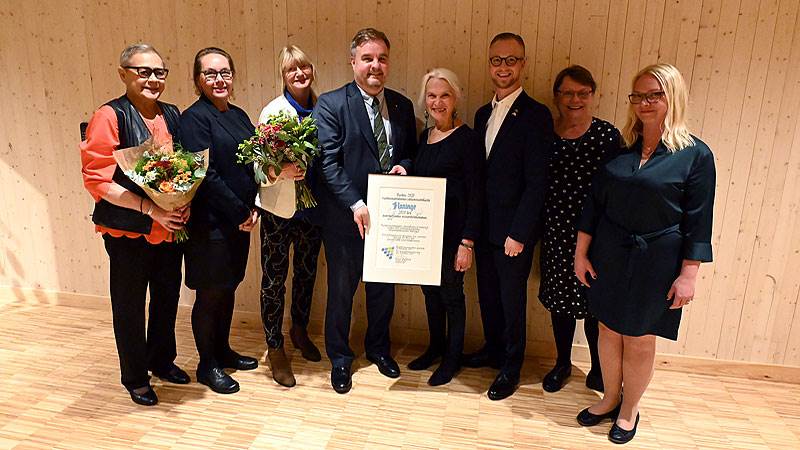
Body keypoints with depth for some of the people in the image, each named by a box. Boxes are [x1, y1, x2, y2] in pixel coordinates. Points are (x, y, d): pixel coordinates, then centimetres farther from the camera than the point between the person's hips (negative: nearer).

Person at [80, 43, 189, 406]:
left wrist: (185, 203, -6)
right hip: (128, 231, -5)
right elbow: (96, 178, -15)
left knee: (167, 298, 18)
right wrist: (149, 208, -21)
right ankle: (135, 377, 29)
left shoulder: (172, 115, 6)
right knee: (129, 306, 10)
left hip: (171, 228, 5)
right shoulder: (109, 116, -10)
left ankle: (163, 361, 40)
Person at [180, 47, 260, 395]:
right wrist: (240, 213, -15)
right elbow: (204, 174, -19)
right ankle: (207, 366, 23)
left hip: (240, 219, 7)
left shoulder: (239, 115, 10)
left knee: (228, 288, 18)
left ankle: (222, 351, 35)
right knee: (210, 294, 6)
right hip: (210, 223, -7)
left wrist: (252, 209, -2)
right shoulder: (194, 118, -13)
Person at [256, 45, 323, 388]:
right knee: (274, 279, 5)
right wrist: (281, 171, -28)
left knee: (306, 273, 18)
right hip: (279, 208, -4)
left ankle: (300, 331, 40)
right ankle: (275, 349, 21)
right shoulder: (272, 111, -9)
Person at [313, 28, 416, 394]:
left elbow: (411, 153, 14)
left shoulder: (402, 106, 6)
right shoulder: (331, 104, -9)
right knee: (341, 289, 10)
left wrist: (404, 166, -9)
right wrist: (356, 204, -23)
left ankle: (378, 347, 41)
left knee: (383, 287, 18)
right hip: (345, 217, -4)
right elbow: (328, 163, -15)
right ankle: (339, 358, 31)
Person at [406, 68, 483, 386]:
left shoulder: (467, 139, -13)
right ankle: (436, 347, 38)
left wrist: (467, 243, -17)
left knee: (451, 293, 8)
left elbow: (476, 195, -15)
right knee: (430, 290, 18)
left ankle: (453, 357, 28)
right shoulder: (425, 137, 8)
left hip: (453, 233, -7)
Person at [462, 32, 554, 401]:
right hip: (483, 225, 7)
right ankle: (492, 349, 40)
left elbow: (536, 183, -16)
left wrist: (519, 233, -17)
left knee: (511, 300, 8)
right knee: (487, 293, 19)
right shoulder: (483, 114, 9)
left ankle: (511, 368, 27)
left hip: (513, 229, -6)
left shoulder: (535, 116, -13)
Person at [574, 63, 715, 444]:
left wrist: (688, 274, -9)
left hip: (656, 260, -3)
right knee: (609, 330, 14)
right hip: (608, 254, 3)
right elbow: (594, 203, 4)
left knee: (639, 340, 9)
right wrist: (581, 253, 2)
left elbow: (697, 222, -7)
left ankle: (629, 410, 31)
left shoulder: (695, 154, -7)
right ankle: (610, 399, 35)